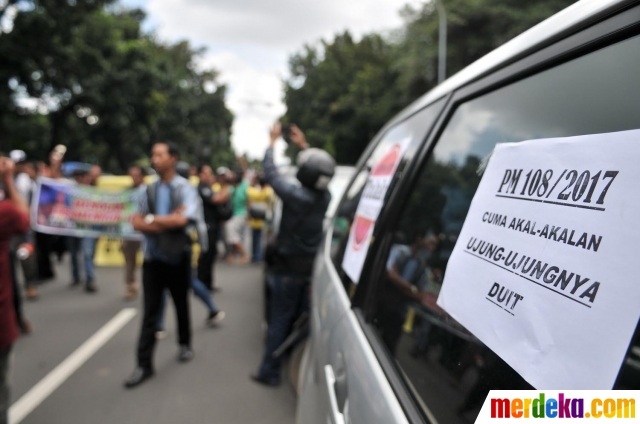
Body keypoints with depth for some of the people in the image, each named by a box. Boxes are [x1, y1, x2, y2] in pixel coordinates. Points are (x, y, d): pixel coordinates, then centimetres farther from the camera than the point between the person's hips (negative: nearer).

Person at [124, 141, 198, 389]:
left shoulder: (185, 189, -8)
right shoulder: (149, 190, 5)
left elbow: (182, 220, -23)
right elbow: (137, 223, -2)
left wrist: (151, 219, -12)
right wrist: (167, 221, -18)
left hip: (177, 257, -3)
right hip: (152, 257, 3)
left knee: (181, 305, 16)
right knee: (150, 312, 3)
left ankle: (184, 344, 38)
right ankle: (144, 365, 9)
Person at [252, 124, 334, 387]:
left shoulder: (296, 195, -20)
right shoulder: (325, 196, -3)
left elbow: (270, 173, -10)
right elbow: (318, 170, 16)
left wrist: (273, 142, 3)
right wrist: (304, 146, 23)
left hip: (289, 266, -6)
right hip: (311, 265, 6)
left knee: (280, 320, 2)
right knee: (301, 318, 16)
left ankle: (269, 372, 12)